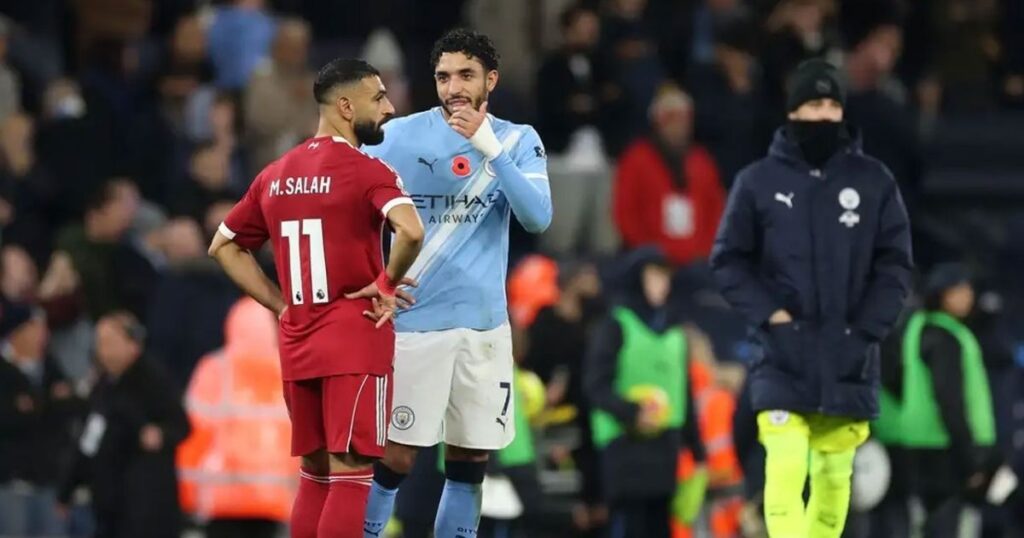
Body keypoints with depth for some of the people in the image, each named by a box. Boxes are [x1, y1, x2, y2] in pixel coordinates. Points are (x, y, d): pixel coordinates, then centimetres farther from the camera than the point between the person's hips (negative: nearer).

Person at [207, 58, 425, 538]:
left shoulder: (276, 175, 11)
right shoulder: (367, 172, -10)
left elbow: (224, 247, 19)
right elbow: (411, 231, -29)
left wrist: (281, 305, 15)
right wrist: (386, 284, -12)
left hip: (298, 344, 7)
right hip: (355, 342, -7)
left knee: (315, 473, 15)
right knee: (350, 473, -6)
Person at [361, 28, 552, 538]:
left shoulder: (518, 141, 4)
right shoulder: (401, 135, -3)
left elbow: (537, 217, -12)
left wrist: (490, 149, -22)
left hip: (484, 324, 3)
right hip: (415, 321, -3)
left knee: (470, 459, 6)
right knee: (397, 456, -5)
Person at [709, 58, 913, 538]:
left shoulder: (874, 182, 3)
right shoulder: (758, 182, 0)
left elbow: (895, 263, 6)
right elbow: (729, 260, 4)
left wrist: (866, 328, -4)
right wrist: (767, 313, -8)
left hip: (848, 360, 2)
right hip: (782, 357, -2)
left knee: (835, 477, 7)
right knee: (785, 471, -16)